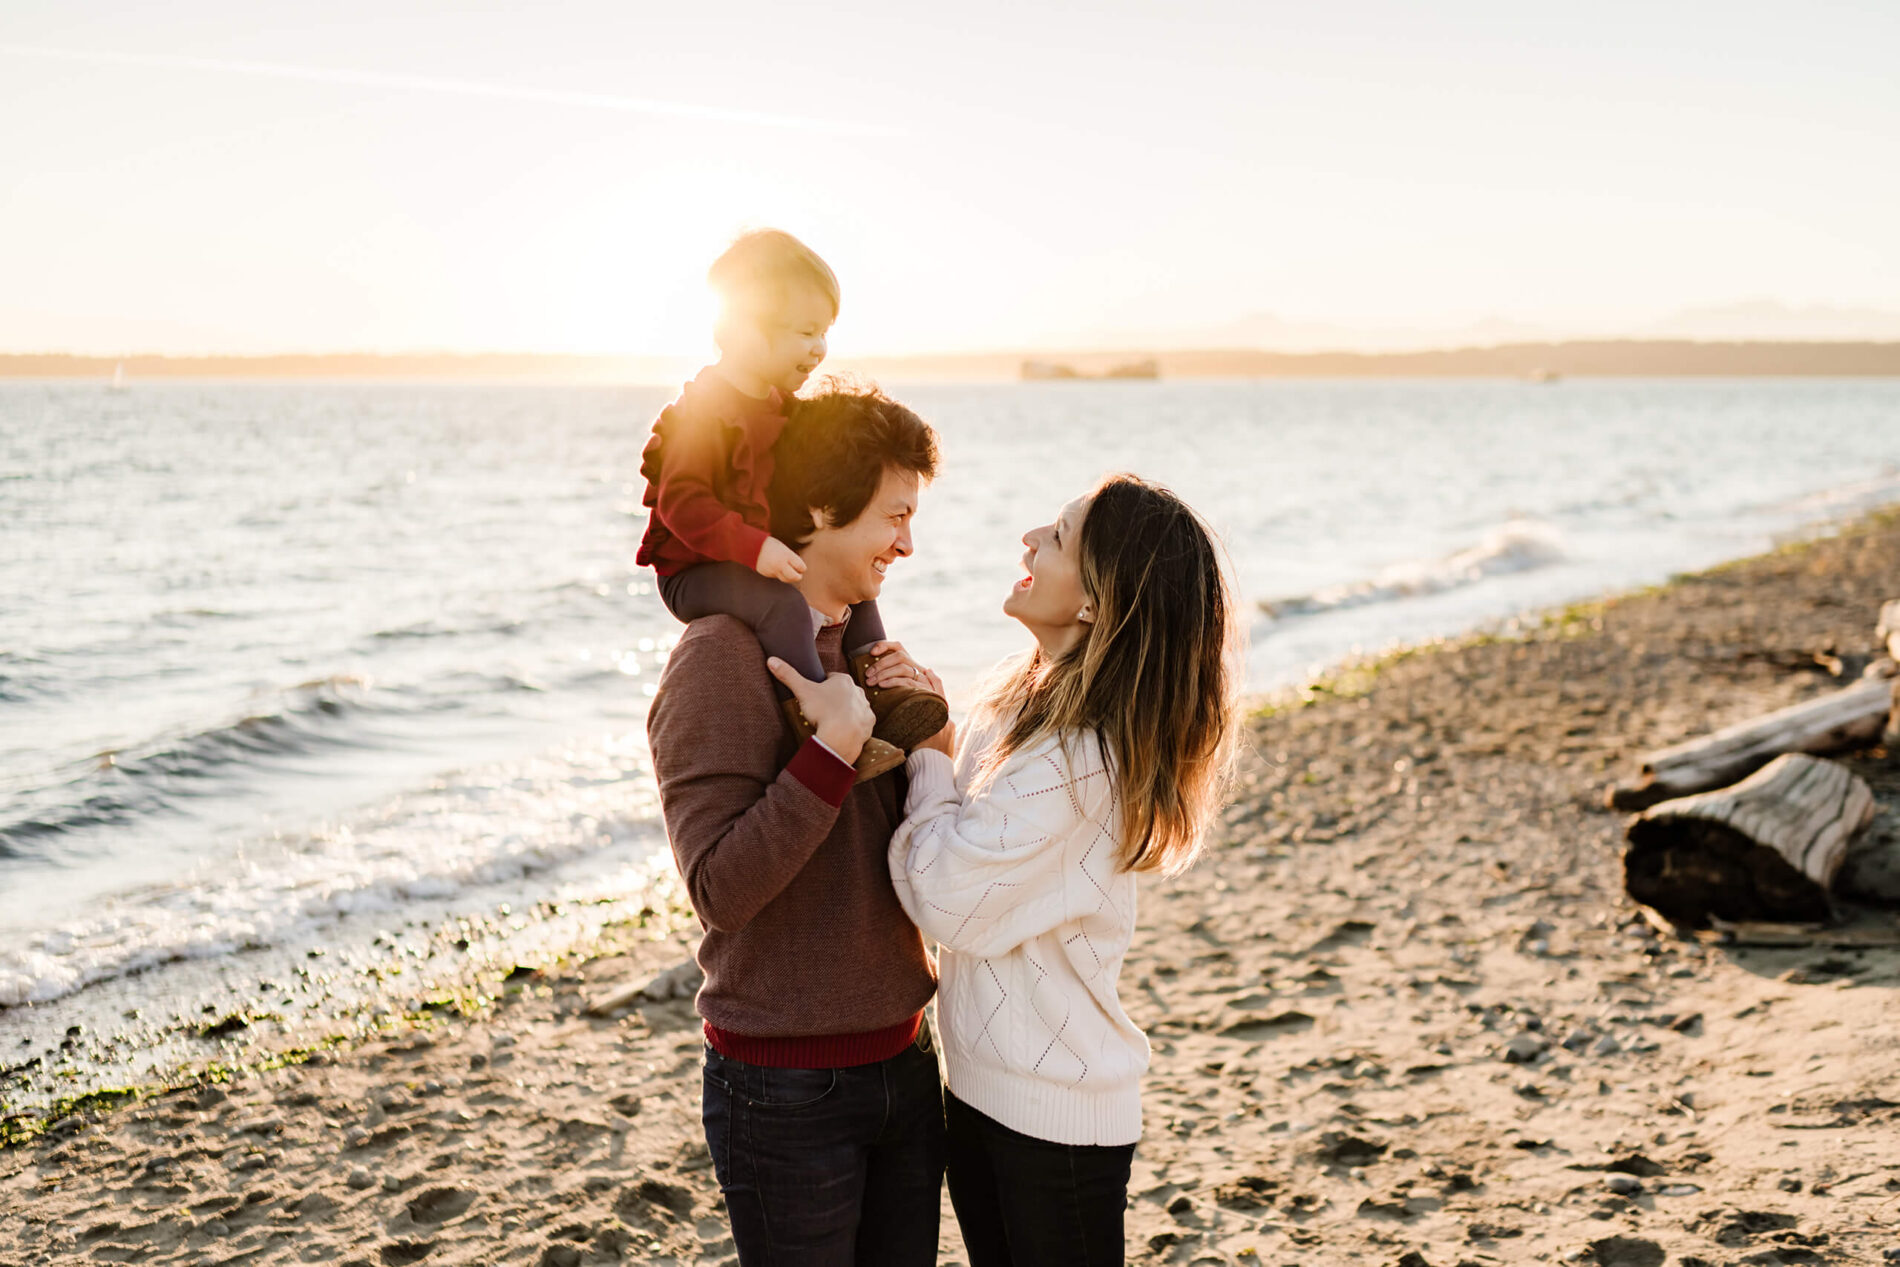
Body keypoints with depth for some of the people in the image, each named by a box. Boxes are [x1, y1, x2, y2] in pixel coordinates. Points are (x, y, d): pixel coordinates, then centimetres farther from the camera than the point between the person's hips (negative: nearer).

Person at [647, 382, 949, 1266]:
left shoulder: (864, 644, 10)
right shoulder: (721, 656, -15)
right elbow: (720, 888, -22)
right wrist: (835, 745, -25)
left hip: (901, 1060, 7)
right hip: (786, 1086, -7)